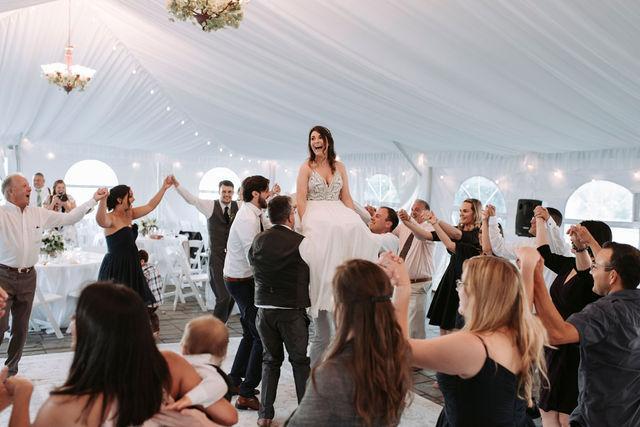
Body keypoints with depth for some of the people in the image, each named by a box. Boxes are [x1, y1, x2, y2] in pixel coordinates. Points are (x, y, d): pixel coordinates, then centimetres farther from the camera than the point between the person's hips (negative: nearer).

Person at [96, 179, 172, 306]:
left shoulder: (128, 215, 10)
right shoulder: (110, 218, -14)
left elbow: (150, 206, 19)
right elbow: (101, 221, -38)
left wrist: (164, 188, 18)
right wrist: (102, 201, -55)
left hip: (131, 265, 8)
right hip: (115, 267, -8)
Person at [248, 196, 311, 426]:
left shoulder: (259, 240, -1)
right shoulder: (301, 242, -12)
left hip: (264, 309, 4)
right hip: (292, 311, -3)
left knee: (270, 359, 17)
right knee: (301, 361, 12)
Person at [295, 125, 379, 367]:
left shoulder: (339, 167, 16)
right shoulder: (306, 167, 5)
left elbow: (346, 198, 15)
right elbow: (301, 199, -4)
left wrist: (356, 219, 2)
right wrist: (305, 225, -17)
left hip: (339, 216, 4)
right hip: (316, 219, -4)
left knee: (356, 230, -27)